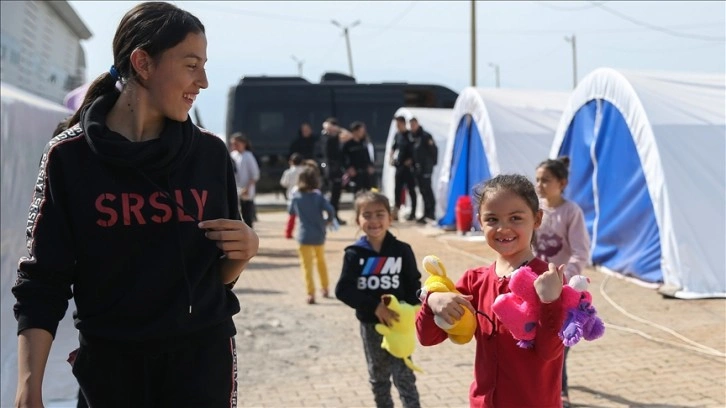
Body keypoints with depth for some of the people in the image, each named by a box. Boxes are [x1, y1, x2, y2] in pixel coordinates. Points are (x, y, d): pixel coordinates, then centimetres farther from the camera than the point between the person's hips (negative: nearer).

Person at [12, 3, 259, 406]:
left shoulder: (211, 154, 0)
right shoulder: (70, 157, -6)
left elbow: (221, 275, 9)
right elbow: (42, 282, -6)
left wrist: (245, 251, -13)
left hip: (202, 357, 1)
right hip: (110, 363, -1)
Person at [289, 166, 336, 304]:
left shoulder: (296, 197, -5)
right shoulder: (318, 196, -8)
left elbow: (290, 211, 12)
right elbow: (330, 210, -18)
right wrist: (327, 221, 1)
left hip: (304, 236, -1)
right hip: (319, 236, 2)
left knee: (307, 266, 1)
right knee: (321, 261, 23)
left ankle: (311, 294, -8)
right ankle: (325, 288, 31)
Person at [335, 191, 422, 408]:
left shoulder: (402, 250, -7)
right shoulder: (354, 253, -8)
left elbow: (414, 284, 0)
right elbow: (343, 290, -12)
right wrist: (374, 306, -22)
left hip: (398, 322, -1)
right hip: (370, 324, 2)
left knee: (404, 375, 0)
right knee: (378, 376, 17)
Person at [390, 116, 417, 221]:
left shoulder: (410, 135, -10)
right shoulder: (397, 135, 8)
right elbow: (394, 148, 20)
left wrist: (410, 160, -16)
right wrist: (391, 158, 6)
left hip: (409, 166, -6)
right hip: (399, 166, 6)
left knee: (411, 190, 1)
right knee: (397, 189, 5)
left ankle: (413, 213, 7)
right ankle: (395, 212, 8)